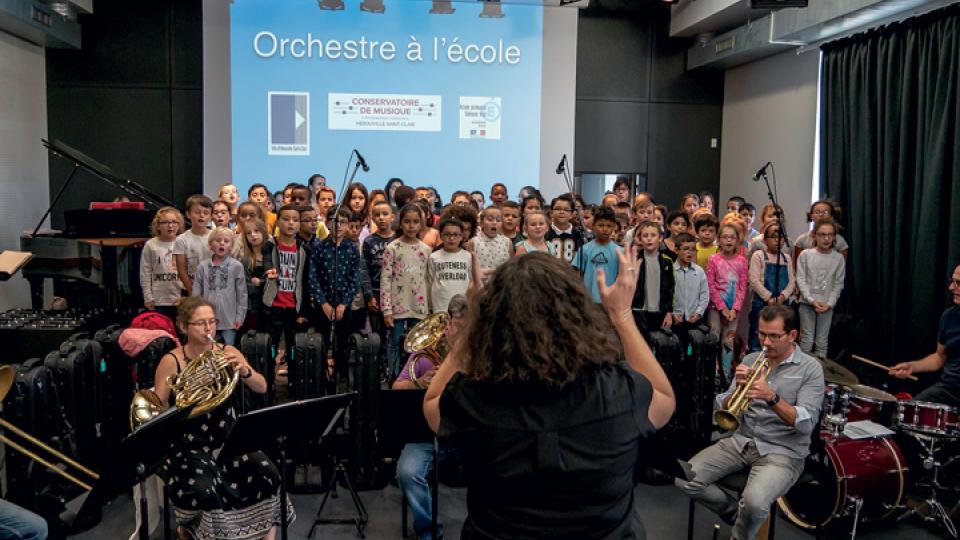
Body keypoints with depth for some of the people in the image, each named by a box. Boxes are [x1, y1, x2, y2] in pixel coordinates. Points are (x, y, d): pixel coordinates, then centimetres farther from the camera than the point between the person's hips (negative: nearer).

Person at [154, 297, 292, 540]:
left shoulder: (226, 352, 0)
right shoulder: (171, 361, -9)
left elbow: (261, 388, -5)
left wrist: (244, 370, -25)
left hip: (228, 436, 3)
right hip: (189, 442, -3)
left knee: (268, 475, -19)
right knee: (204, 492, -29)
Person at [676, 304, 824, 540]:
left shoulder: (810, 368, -5)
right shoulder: (751, 360, 7)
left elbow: (807, 423, -17)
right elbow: (722, 409, 5)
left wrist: (772, 397, -31)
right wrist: (738, 389, -16)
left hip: (783, 451, -5)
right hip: (741, 441, 5)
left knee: (754, 501, -33)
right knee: (685, 479, -14)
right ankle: (738, 515, 11)